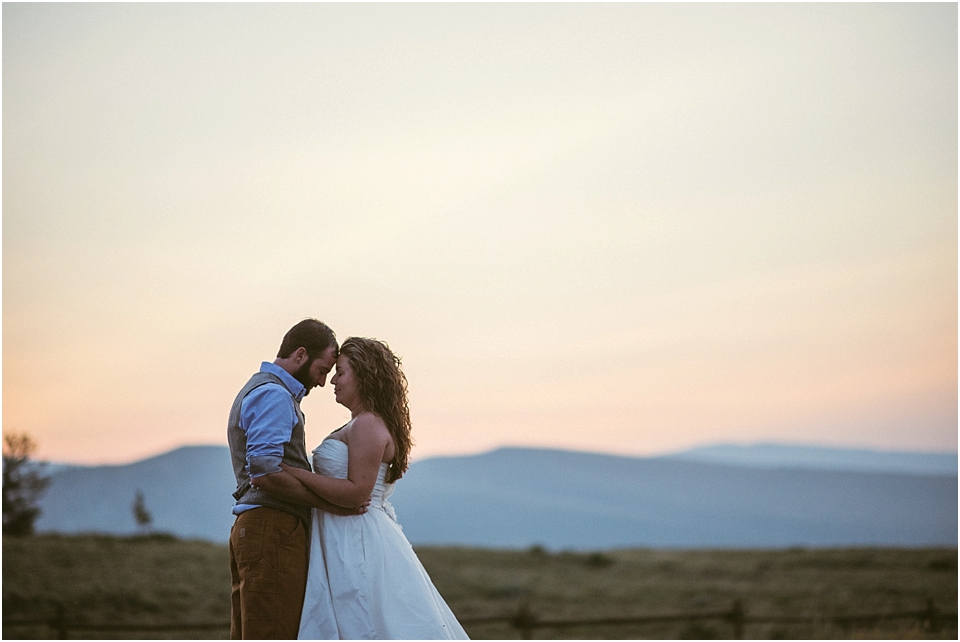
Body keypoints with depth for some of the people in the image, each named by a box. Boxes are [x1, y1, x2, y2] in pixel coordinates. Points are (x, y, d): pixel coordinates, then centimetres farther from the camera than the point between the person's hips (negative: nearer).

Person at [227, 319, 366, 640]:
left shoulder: (258, 390, 25)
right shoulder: (273, 395, -9)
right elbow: (265, 473, -20)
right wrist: (328, 502, -14)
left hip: (249, 529, 11)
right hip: (273, 531, -11)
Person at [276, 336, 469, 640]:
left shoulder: (368, 426, -13)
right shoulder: (359, 426, 18)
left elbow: (357, 492, -21)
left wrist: (291, 472, -20)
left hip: (357, 545, -10)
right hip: (344, 543, 10)